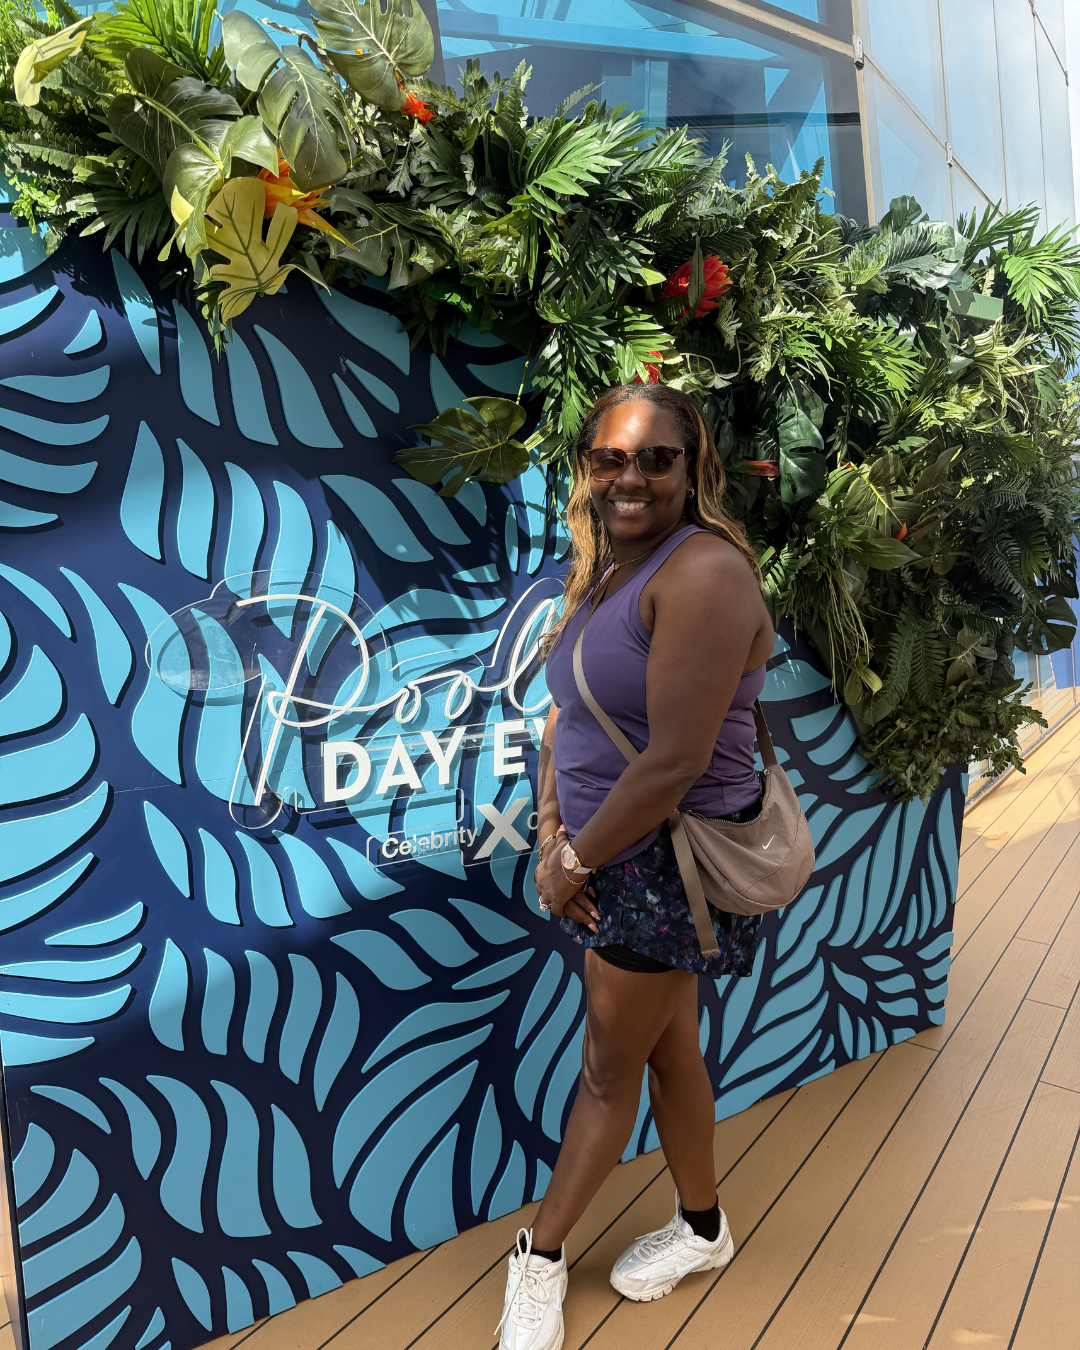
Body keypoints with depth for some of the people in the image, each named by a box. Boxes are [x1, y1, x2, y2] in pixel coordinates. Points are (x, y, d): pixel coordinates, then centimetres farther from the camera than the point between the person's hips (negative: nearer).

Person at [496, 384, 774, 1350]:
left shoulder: (703, 571, -23)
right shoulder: (604, 570, 7)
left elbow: (675, 761, -27)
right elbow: (567, 710, 9)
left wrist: (576, 860, -15)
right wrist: (550, 831, -3)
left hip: (669, 864, -8)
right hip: (616, 857, 8)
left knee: (611, 1071, 12)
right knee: (667, 1049, 23)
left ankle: (541, 1256, 35)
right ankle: (702, 1227, 46)